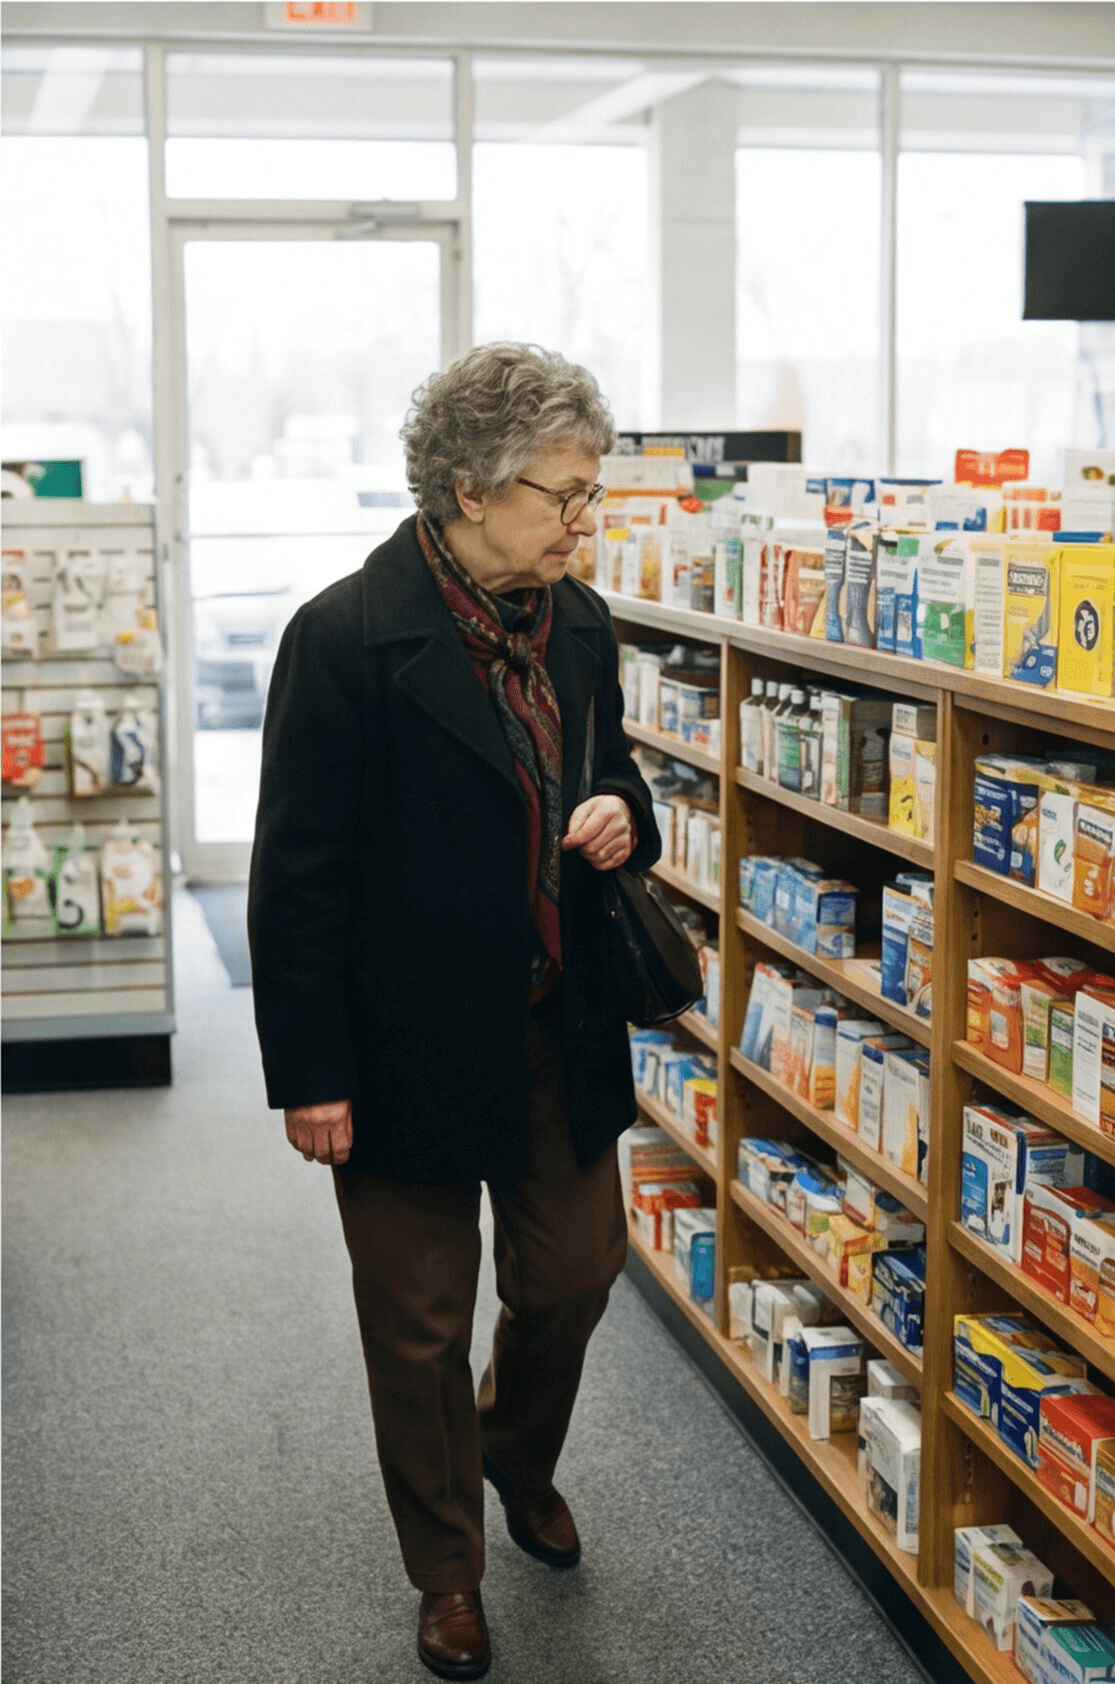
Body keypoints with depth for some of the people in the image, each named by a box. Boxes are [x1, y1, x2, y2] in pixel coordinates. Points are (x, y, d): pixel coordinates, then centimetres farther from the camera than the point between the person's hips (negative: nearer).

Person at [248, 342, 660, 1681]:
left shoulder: (578, 624, 2)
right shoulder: (348, 638, -18)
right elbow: (296, 876, -16)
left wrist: (623, 820, -8)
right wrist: (309, 1076, -15)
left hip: (559, 1036, 6)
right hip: (410, 1049, -6)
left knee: (573, 1277, 18)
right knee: (421, 1327, 11)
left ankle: (518, 1456, 50)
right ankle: (447, 1574, 33)